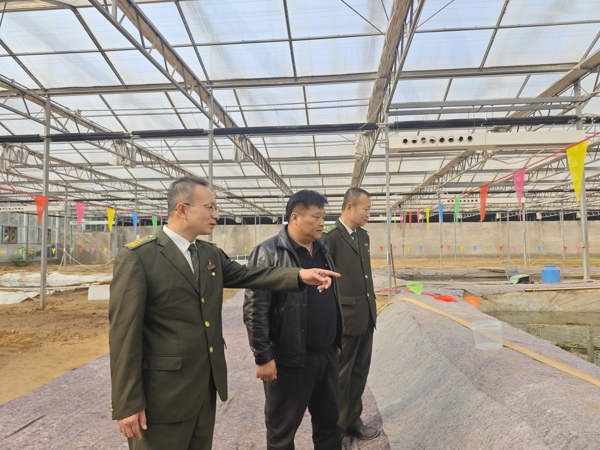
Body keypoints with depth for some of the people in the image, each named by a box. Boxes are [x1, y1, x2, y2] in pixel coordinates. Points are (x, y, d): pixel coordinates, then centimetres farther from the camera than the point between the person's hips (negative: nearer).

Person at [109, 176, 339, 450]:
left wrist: (299, 275, -9)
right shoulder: (136, 257, -15)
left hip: (207, 385, 7)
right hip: (164, 392, -7)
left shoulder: (212, 254, 8)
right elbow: (124, 333, -16)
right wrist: (128, 403, -15)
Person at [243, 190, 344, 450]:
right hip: (289, 360, -6)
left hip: (327, 355, 7)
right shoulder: (268, 253, -14)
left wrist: (337, 341, 16)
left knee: (329, 423, 21)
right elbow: (254, 309, -16)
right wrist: (263, 357, -16)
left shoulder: (322, 250, 9)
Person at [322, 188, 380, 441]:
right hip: (345, 319, -8)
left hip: (366, 316, 8)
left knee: (360, 373, 19)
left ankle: (352, 421, 36)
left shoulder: (363, 235, 9)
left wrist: (372, 305, 15)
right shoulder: (331, 237, -16)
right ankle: (336, 427, 27)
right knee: (340, 376, 9)